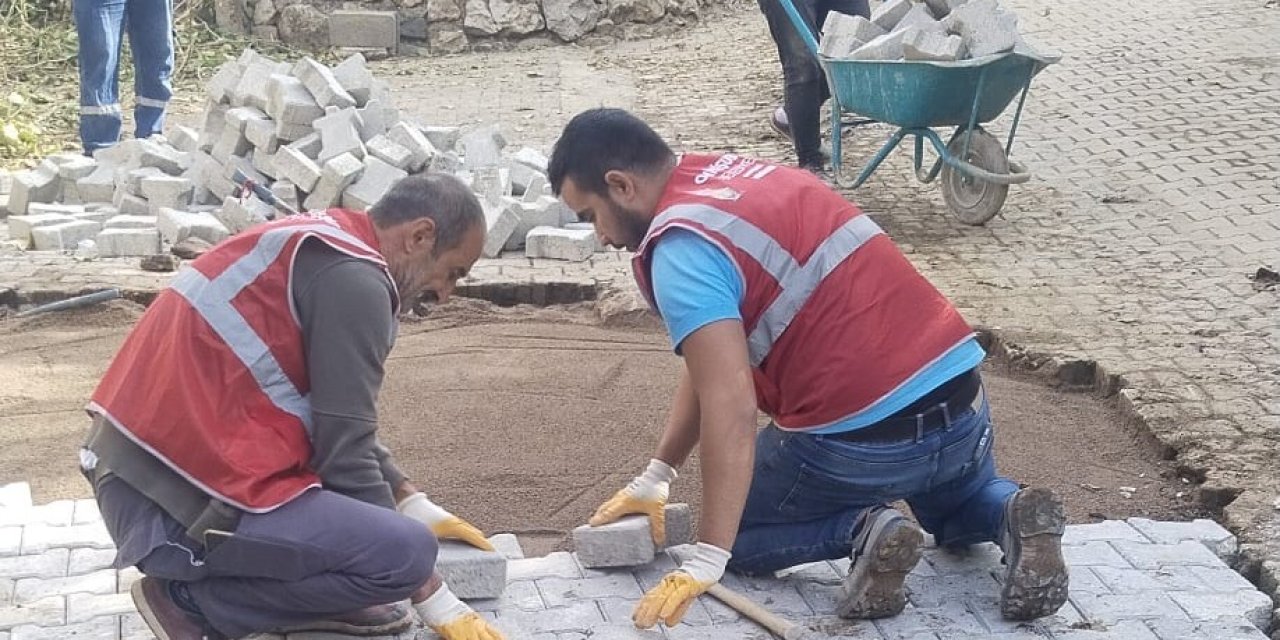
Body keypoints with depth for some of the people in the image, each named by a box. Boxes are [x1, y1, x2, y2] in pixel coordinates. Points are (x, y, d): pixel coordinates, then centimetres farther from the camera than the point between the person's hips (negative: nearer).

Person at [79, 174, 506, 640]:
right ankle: (193, 599, -4)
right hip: (177, 508, -10)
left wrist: (418, 507, 22)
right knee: (405, 552, -18)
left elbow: (340, 425, 25)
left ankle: (301, 595, 10)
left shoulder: (320, 243, 15)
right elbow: (347, 456, -13)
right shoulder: (352, 278, -14)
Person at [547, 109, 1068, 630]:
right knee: (960, 509, 39)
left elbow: (730, 409, -23)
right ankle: (1012, 515, 7)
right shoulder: (729, 176, 15)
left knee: (732, 535, 20)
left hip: (862, 439, -8)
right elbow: (714, 360, 21)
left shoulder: (680, 247, -13)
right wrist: (655, 477, 23)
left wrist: (705, 563, -22)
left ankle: (860, 532, -5)